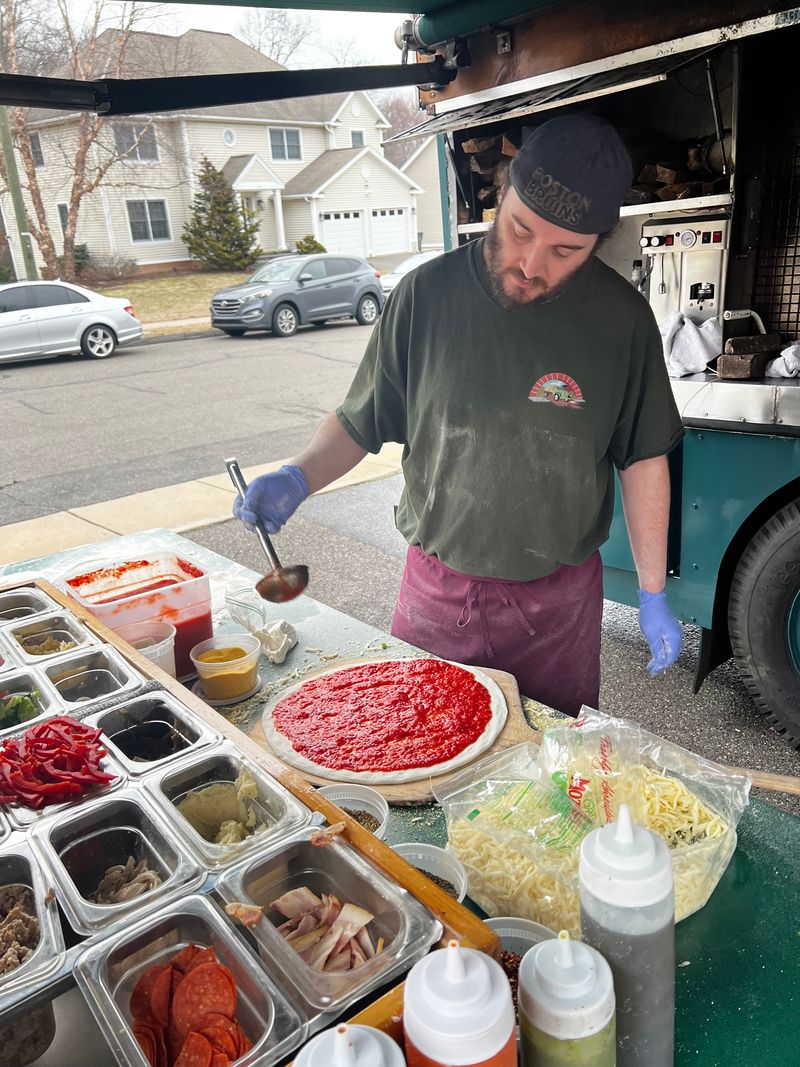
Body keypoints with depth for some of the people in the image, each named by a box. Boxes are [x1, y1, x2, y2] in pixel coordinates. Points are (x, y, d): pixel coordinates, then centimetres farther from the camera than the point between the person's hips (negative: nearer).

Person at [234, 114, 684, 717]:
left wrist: (653, 595, 1)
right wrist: (300, 477, -18)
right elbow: (361, 421, 1)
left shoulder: (621, 318, -8)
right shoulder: (427, 294, -9)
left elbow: (643, 459, 0)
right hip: (435, 588, 1)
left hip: (559, 598, 0)